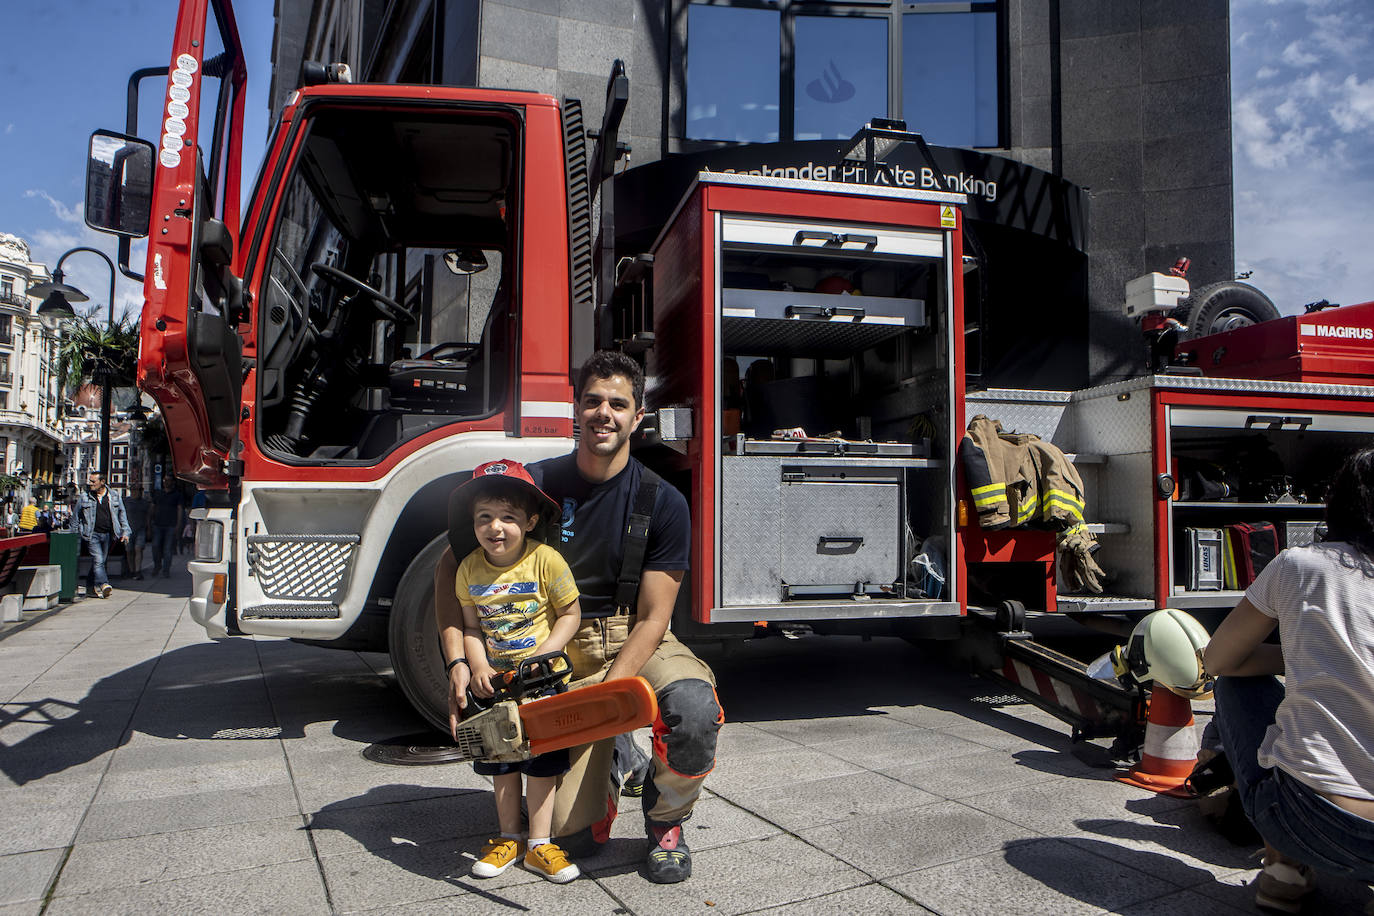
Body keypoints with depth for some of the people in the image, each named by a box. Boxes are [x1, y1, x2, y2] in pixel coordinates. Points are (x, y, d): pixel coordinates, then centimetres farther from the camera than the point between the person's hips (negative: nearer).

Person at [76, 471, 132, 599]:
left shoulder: (114, 496, 5)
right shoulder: (84, 496, 2)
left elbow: (122, 514, 12)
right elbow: (76, 516, 10)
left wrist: (125, 531, 5)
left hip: (108, 535, 2)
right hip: (92, 534, -2)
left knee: (101, 561, 8)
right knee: (98, 560, -15)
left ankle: (91, 587, 21)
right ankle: (103, 584, -23)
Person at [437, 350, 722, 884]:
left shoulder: (662, 502, -9)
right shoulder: (538, 484, -7)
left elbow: (652, 619, -11)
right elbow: (453, 564, -2)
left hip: (637, 643, 0)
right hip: (562, 648, 0)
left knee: (694, 709, -35)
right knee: (573, 836, -10)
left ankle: (665, 820, -1)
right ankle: (603, 772, 27)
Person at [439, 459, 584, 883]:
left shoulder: (546, 560, -16)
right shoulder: (470, 569, -4)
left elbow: (570, 614, -10)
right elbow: (471, 626, 3)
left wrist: (542, 656, -19)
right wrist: (478, 666, -13)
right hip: (495, 679, 4)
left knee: (541, 759, 4)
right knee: (500, 758, 13)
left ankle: (539, 844, 18)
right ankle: (509, 838, 30)